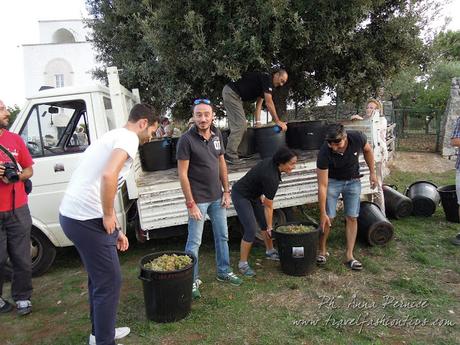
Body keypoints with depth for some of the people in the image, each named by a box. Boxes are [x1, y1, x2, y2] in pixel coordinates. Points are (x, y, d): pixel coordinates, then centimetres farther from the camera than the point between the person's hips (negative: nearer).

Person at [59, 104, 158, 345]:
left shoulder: (113, 136, 22)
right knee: (109, 282, 3)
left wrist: (116, 229, 25)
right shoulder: (128, 138, -9)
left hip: (71, 215, 10)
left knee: (99, 278, 23)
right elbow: (108, 176, -29)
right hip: (87, 220, -10)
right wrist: (109, 216, -14)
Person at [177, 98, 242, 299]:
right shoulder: (186, 139, -16)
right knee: (194, 242, 3)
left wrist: (226, 192, 8)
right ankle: (192, 280, 19)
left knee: (222, 236, 17)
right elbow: (182, 174, -15)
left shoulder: (217, 135, 2)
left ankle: (224, 272, 34)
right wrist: (190, 203, -16)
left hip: (217, 197, 6)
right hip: (198, 199, -6)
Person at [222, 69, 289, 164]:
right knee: (239, 124, -13)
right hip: (231, 93, -10)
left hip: (231, 94, 10)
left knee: (242, 125, 11)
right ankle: (230, 156, -9)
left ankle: (231, 153, 14)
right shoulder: (267, 79, -14)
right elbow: (269, 103, -18)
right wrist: (278, 121, -15)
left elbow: (259, 103, 14)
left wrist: (258, 122, 6)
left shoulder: (264, 84, 16)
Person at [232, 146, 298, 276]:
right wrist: (270, 227, -9)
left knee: (264, 223, 14)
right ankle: (242, 264, 0)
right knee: (251, 230, -12)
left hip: (253, 193, 9)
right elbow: (268, 206, -20)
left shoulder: (272, 162, -9)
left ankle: (270, 251, 32)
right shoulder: (271, 177, -31)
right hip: (241, 196, -9)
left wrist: (261, 195, 9)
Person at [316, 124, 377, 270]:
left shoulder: (357, 138, -28)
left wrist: (372, 172, 1)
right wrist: (322, 213, -26)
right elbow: (322, 185, -28)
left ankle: (349, 256, 7)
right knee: (328, 218, -7)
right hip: (332, 181, -2)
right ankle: (322, 250, 14)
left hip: (353, 181, 2)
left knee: (352, 218, -1)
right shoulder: (324, 153, -33)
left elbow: (367, 150, -1)